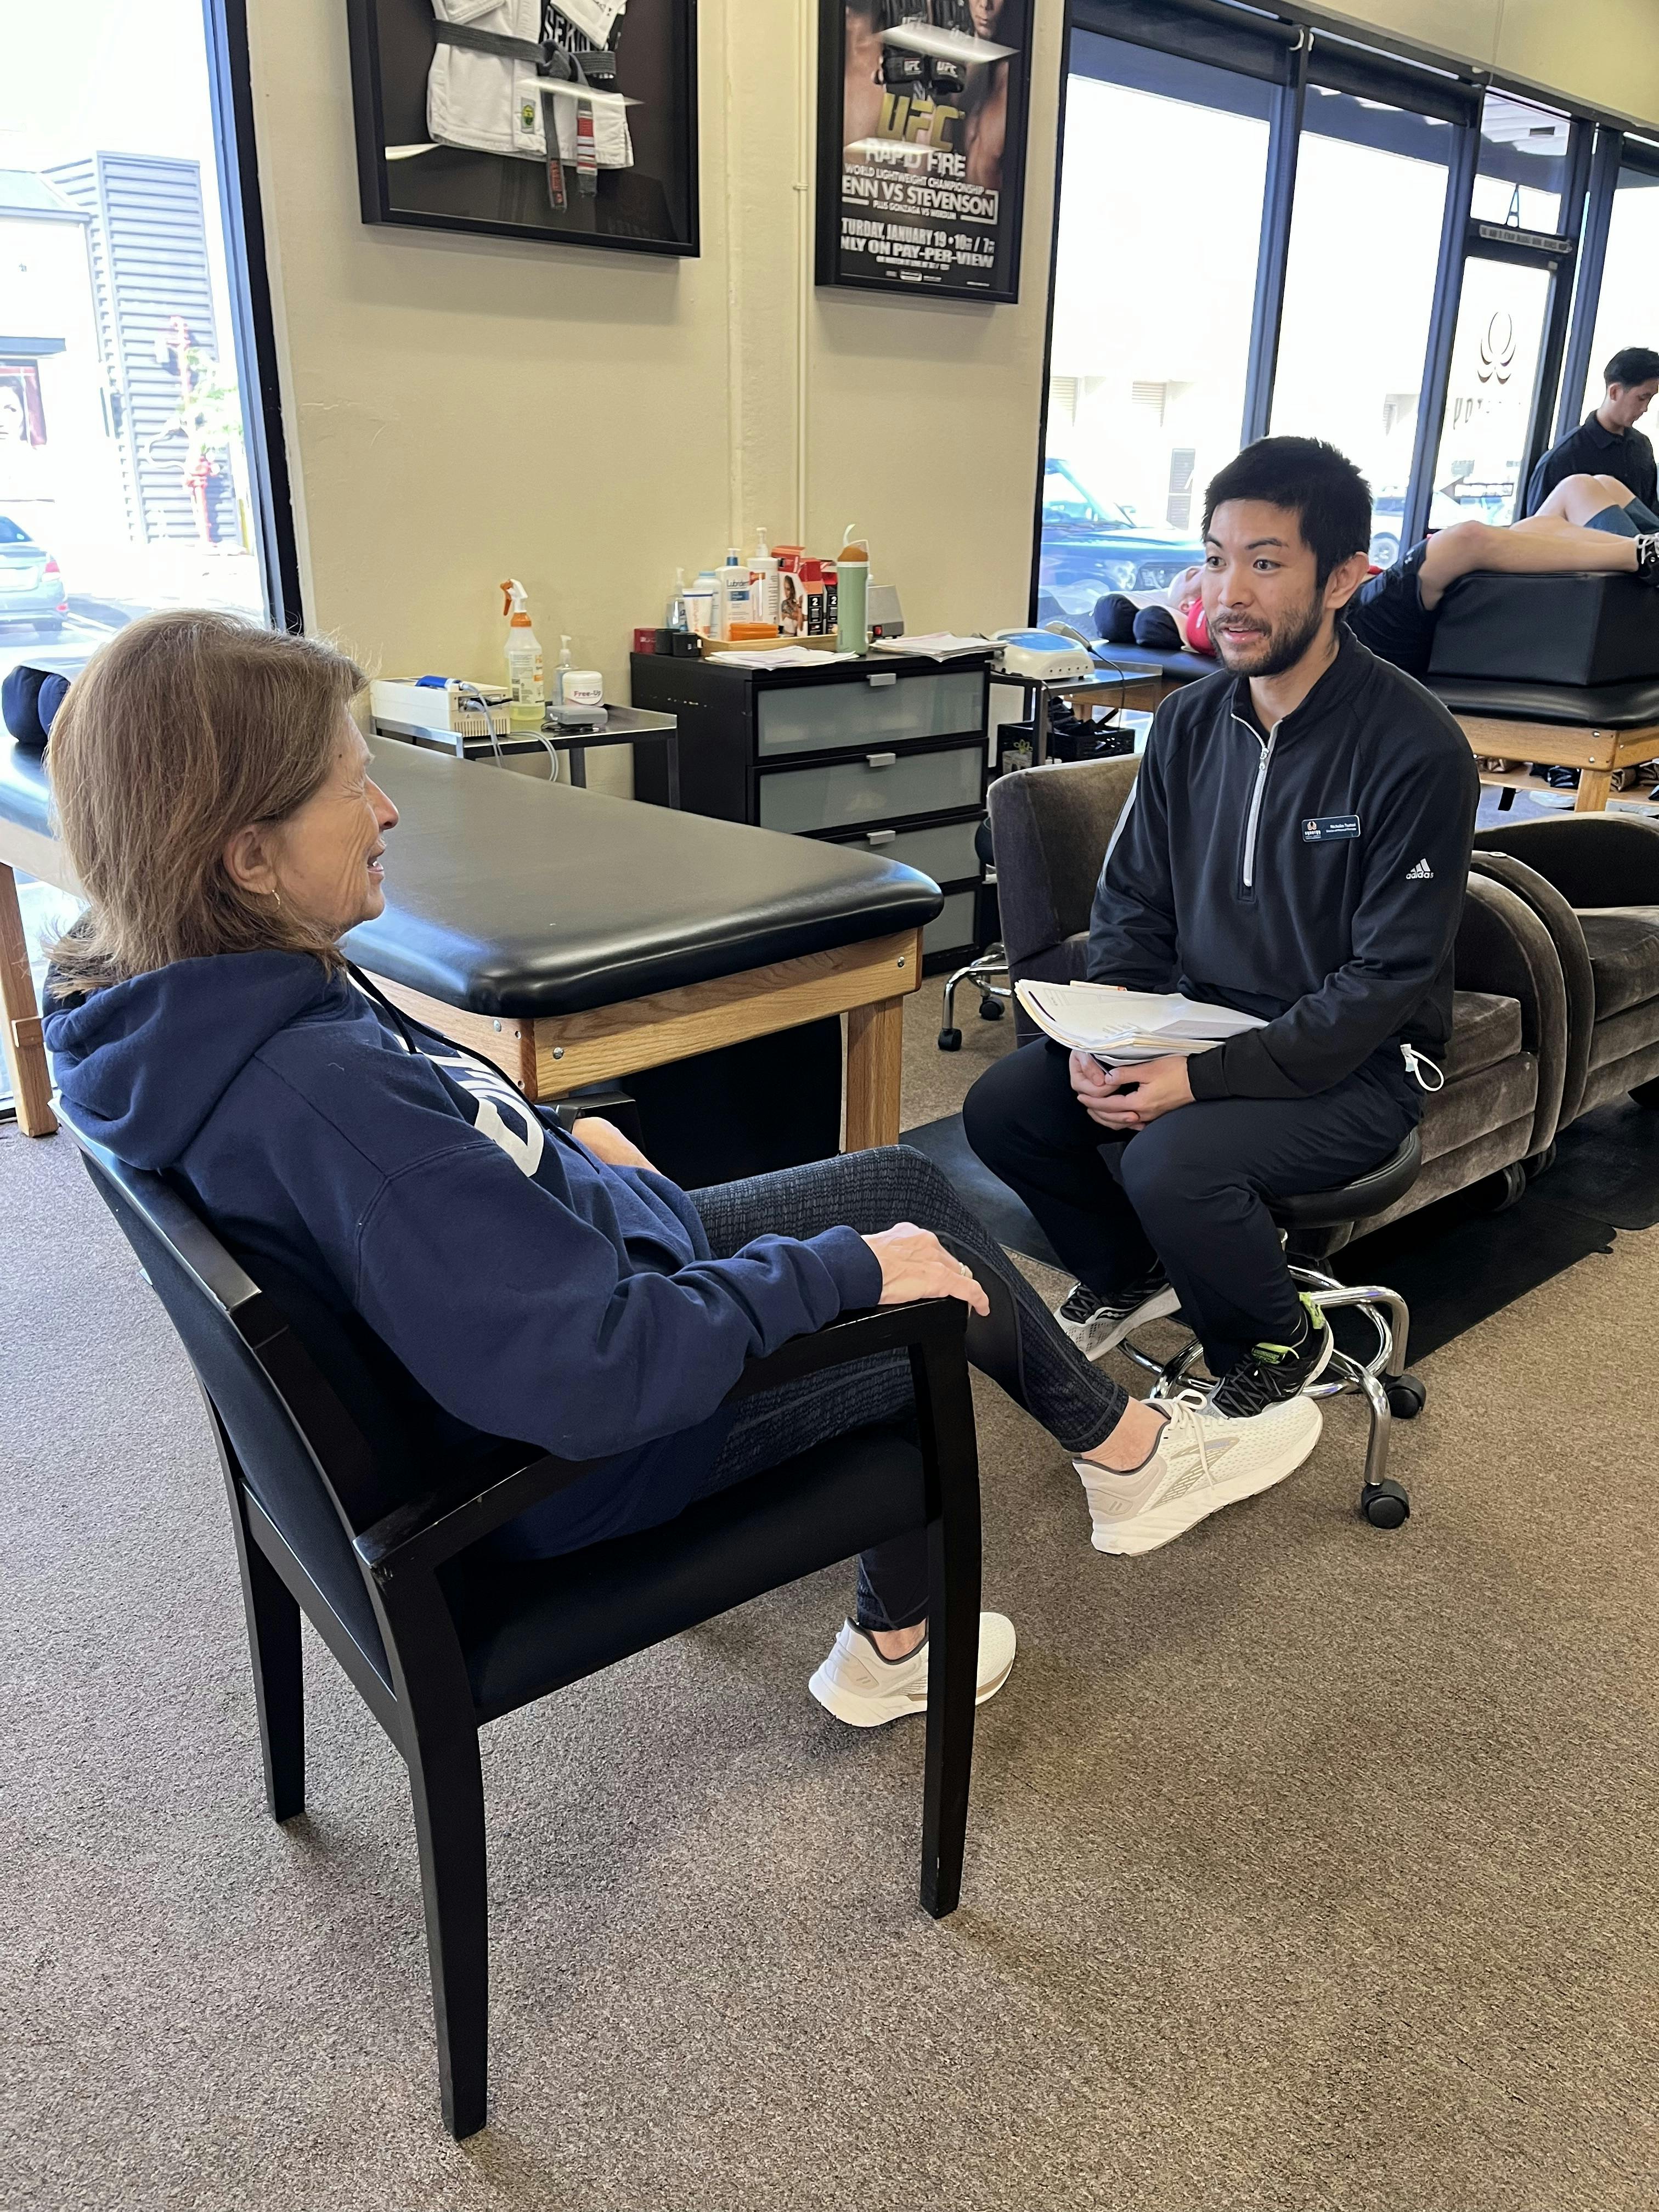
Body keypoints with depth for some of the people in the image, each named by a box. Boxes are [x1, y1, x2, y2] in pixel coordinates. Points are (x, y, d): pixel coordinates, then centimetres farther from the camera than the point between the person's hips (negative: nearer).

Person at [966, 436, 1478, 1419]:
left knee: (1170, 1161, -32)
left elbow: (1390, 976, -20)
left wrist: (1208, 1078, -27)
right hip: (1198, 1018, 6)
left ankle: (1281, 1346, 1)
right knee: (1002, 1106, -10)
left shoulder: (1417, 748, -18)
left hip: (1356, 1062, -6)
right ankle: (1128, 1276, 18)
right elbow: (1133, 902, 7)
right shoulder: (1191, 721, 1)